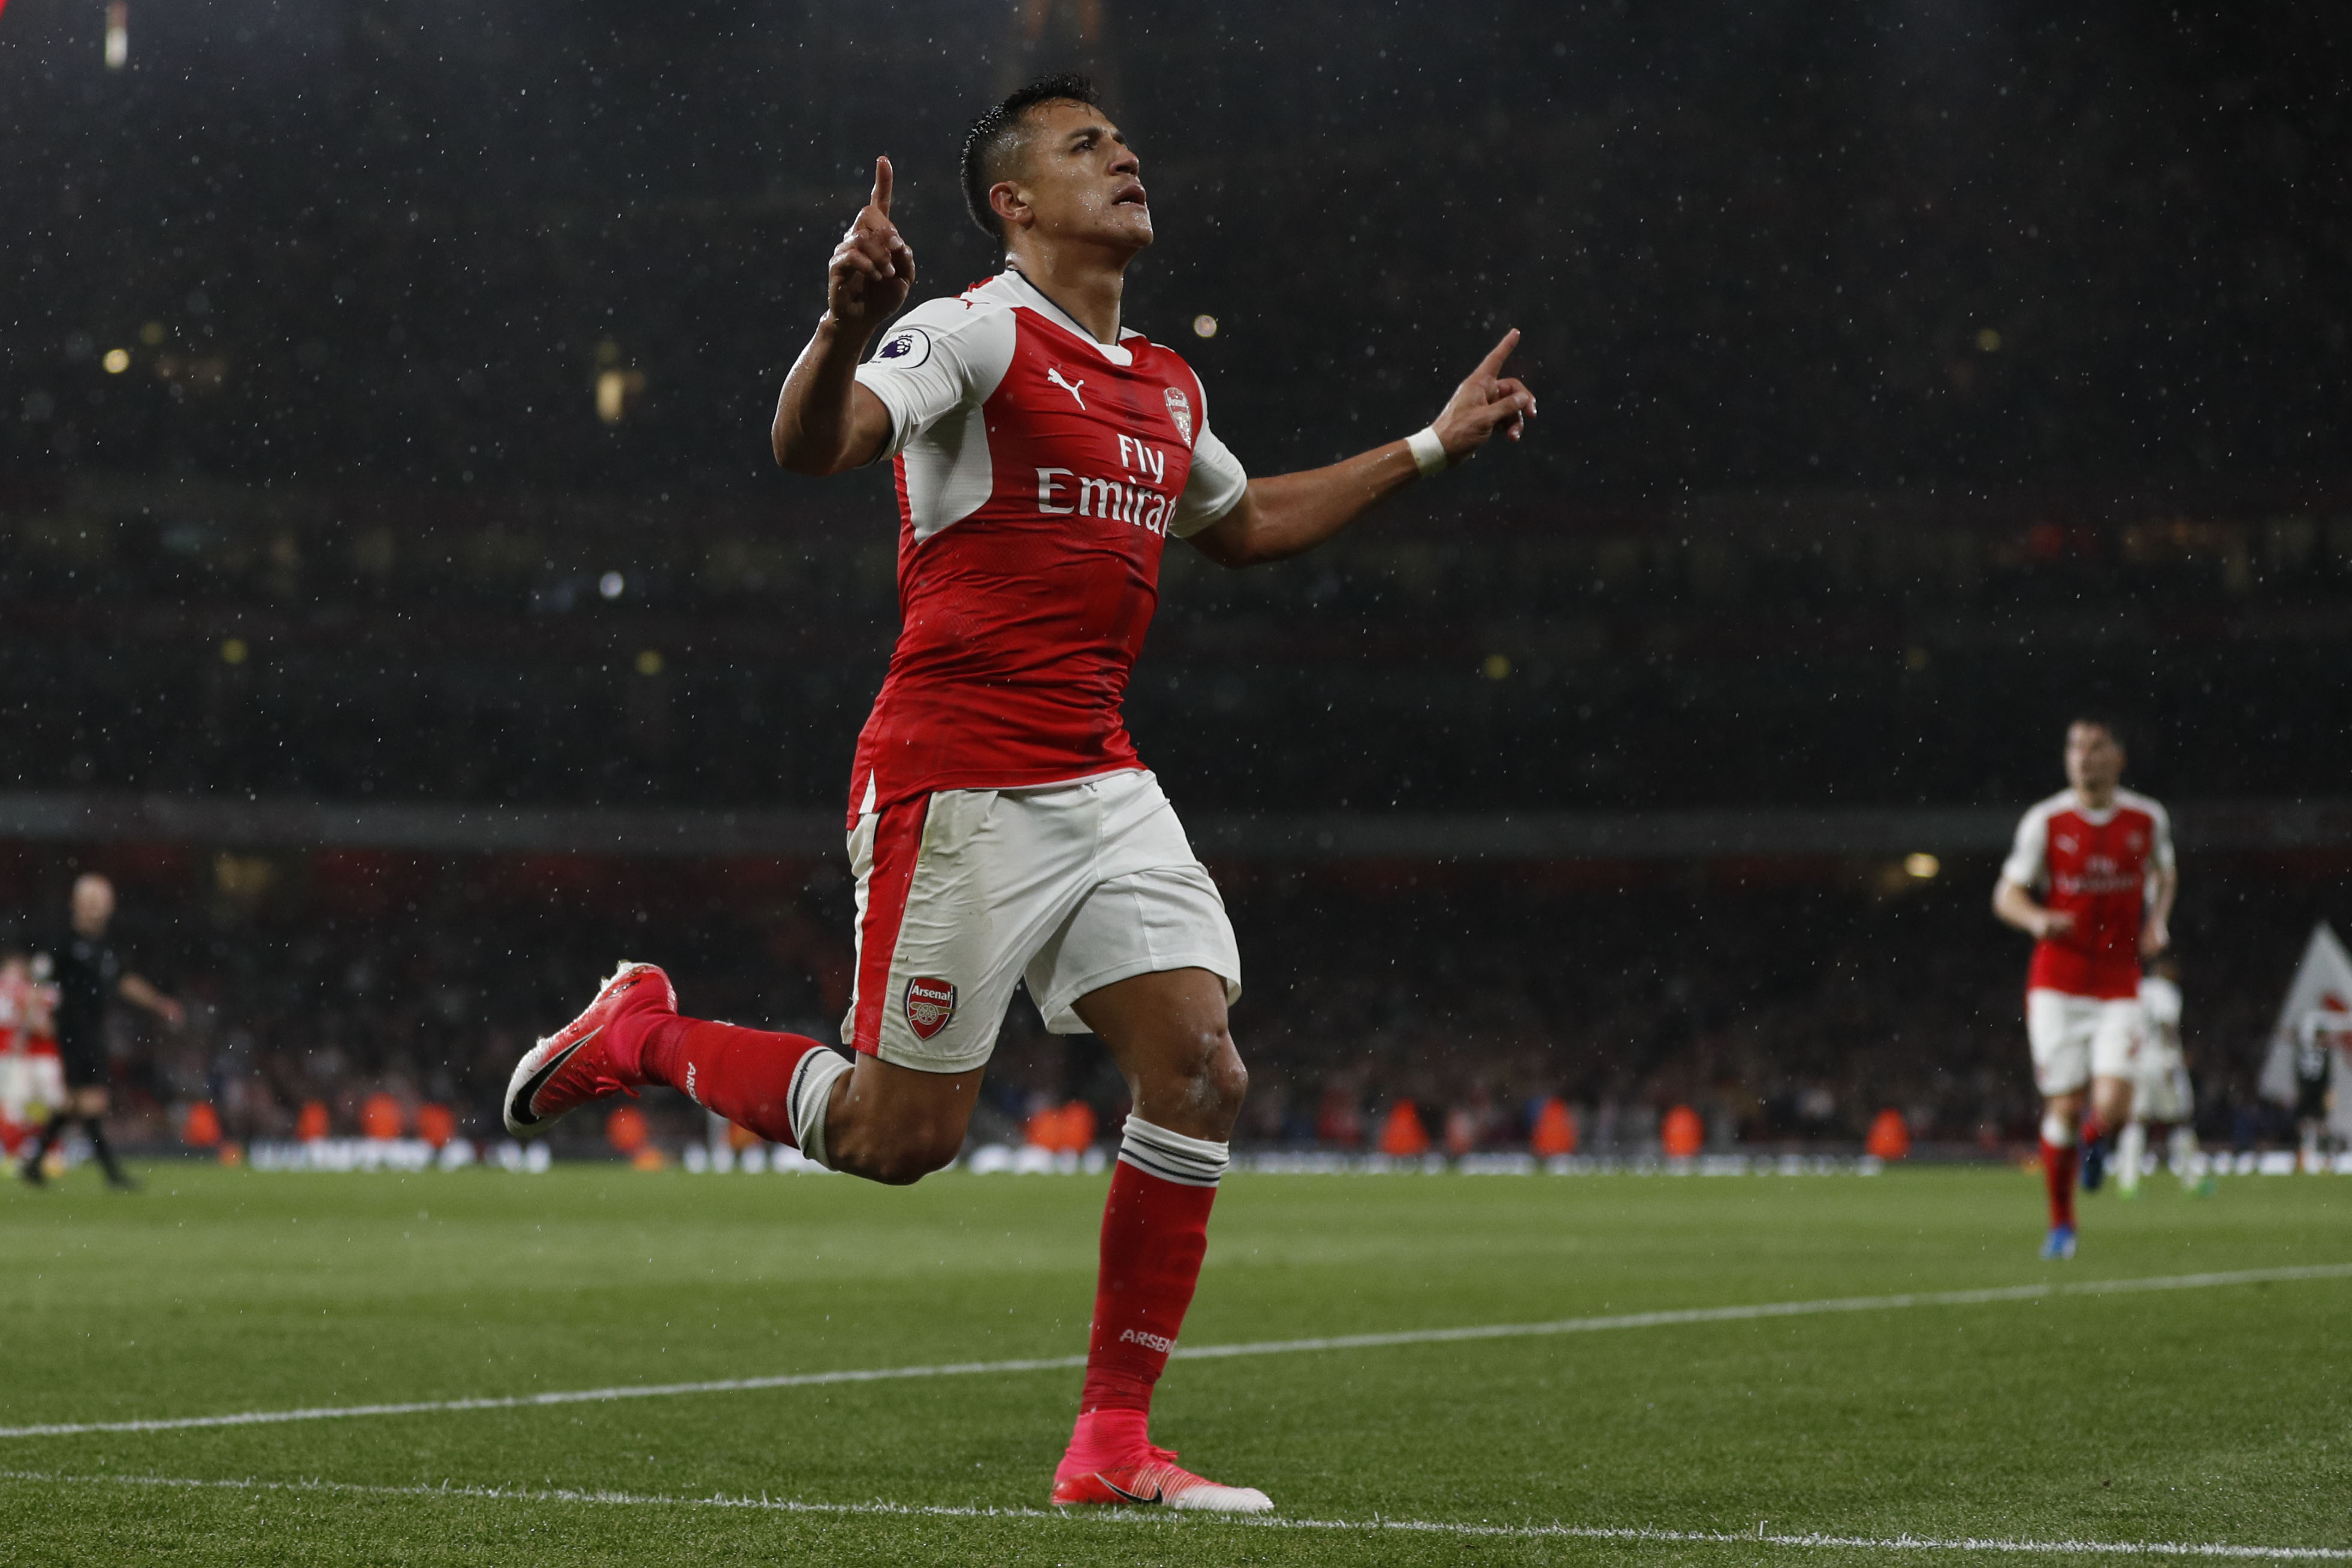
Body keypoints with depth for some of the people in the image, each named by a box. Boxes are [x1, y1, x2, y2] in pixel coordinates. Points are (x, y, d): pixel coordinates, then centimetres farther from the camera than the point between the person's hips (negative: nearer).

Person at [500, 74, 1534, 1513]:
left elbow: (1247, 525, 36)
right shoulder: (976, 333, -8)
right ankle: (643, 1035, 22)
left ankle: (1114, 1442, 1)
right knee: (902, 1135, -4)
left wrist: (1432, 447, 33)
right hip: (957, 782, -7)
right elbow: (811, 446, -24)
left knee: (1201, 1072, -6)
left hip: (1102, 779, 7)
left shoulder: (1167, 387, 17)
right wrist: (848, 325, -45)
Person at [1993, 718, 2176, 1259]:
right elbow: (2006, 894, 1)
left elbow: (2165, 877, 21)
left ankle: (2094, 1134, 24)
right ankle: (2061, 1224, 15)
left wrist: (2157, 921, 1)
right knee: (2063, 1108, -3)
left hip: (2119, 986, 1)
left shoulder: (2148, 819, 2)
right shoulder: (2045, 821, -3)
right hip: (2057, 985, -1)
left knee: (2112, 1106, -15)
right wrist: (2037, 919, -21)